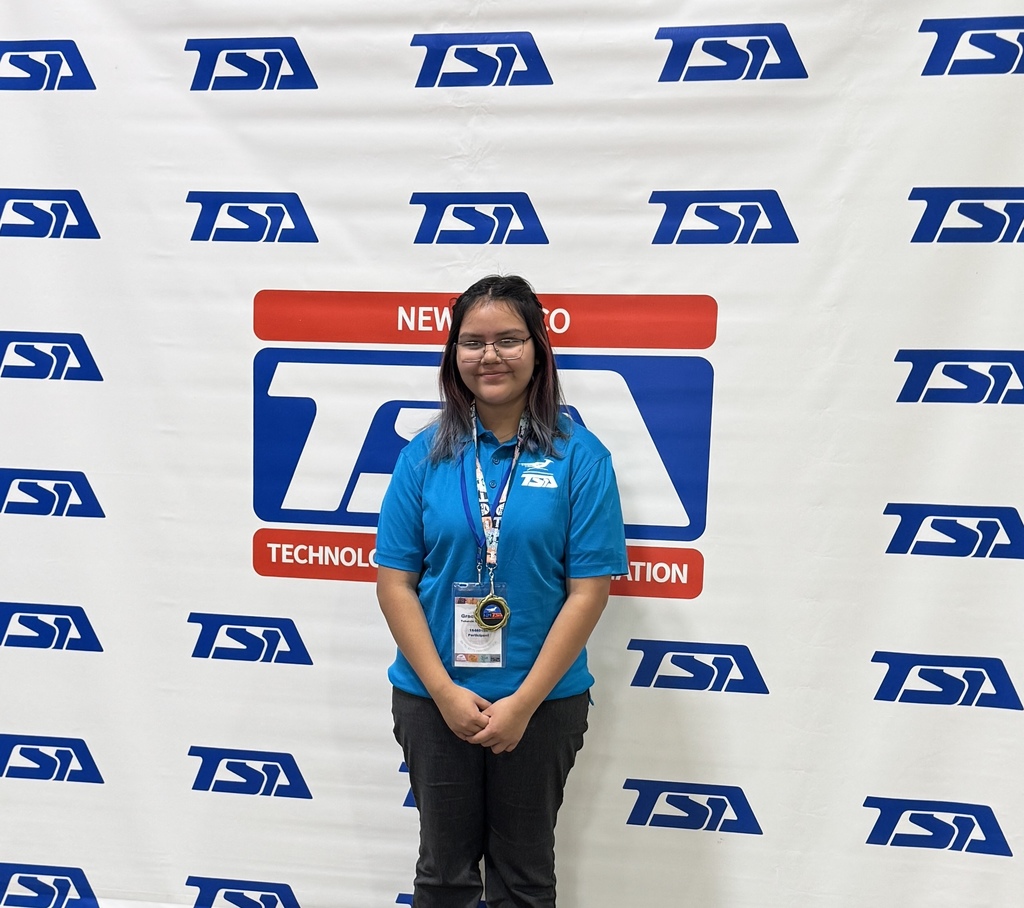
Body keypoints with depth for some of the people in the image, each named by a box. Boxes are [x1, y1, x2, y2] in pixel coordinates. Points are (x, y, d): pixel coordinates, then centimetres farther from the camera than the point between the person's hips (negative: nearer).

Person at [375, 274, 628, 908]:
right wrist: (445, 692, -10)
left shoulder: (579, 455, -9)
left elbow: (588, 592, -10)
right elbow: (395, 583, -3)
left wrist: (524, 702, -13)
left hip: (544, 701, -1)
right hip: (433, 698, 2)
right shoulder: (426, 454, -3)